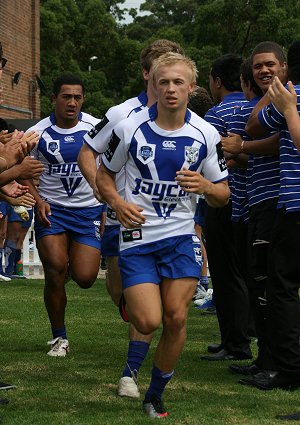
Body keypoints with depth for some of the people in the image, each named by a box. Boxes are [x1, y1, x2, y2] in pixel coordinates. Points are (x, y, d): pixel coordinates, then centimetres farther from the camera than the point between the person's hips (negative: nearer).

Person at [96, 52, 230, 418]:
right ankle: (127, 301, 27)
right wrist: (117, 203, -12)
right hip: (137, 236, -2)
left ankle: (155, 394, 15)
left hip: (181, 236, 2)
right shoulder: (129, 128, -5)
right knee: (149, 322, -11)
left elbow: (222, 195, 6)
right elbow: (103, 174, 8)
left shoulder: (206, 134, -1)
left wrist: (205, 186, -17)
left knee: (175, 318, -6)